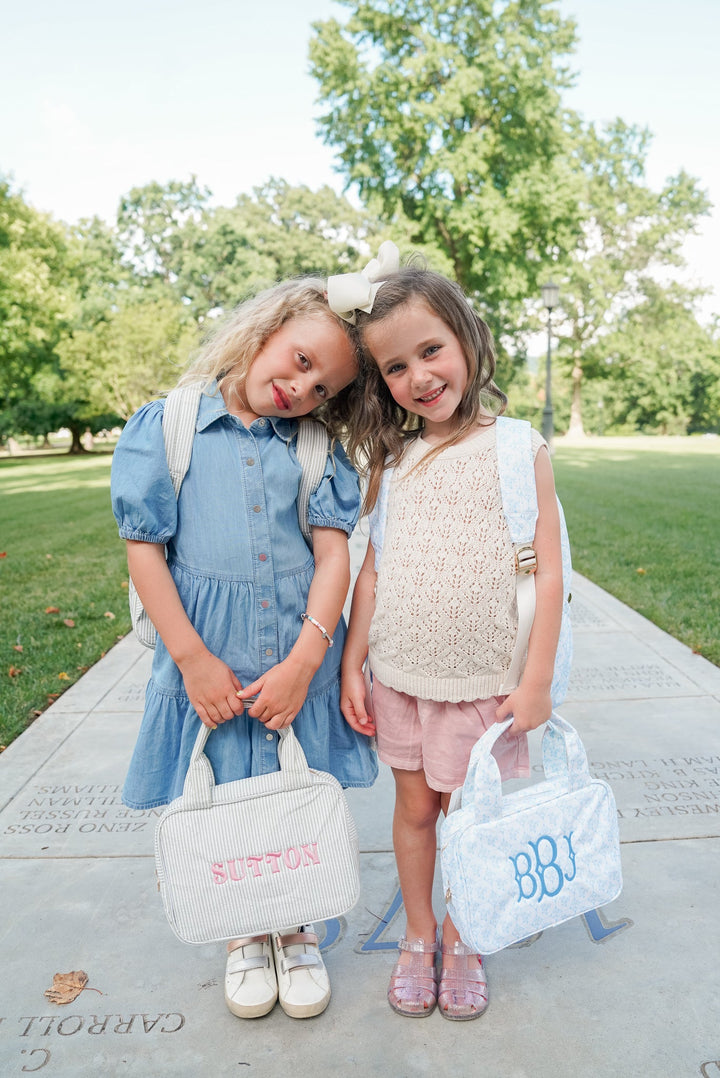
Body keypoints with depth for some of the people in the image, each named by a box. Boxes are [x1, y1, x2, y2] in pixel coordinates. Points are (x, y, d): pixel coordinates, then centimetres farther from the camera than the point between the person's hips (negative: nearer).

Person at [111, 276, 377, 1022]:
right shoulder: (165, 427, -2)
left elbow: (334, 554, -3)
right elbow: (144, 549, -5)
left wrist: (303, 661, -13)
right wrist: (193, 659, -10)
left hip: (299, 662, 2)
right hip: (209, 665, -1)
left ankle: (295, 931, 40)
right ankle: (244, 936, 41)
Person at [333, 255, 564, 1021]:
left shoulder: (517, 448, -8)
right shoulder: (395, 458, 3)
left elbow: (548, 573, -9)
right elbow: (372, 570, 6)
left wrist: (537, 682, -10)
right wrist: (352, 665, 4)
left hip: (480, 678, -3)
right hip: (398, 674, 3)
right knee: (414, 806, 16)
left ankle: (461, 943, 37)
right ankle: (418, 937, 38)